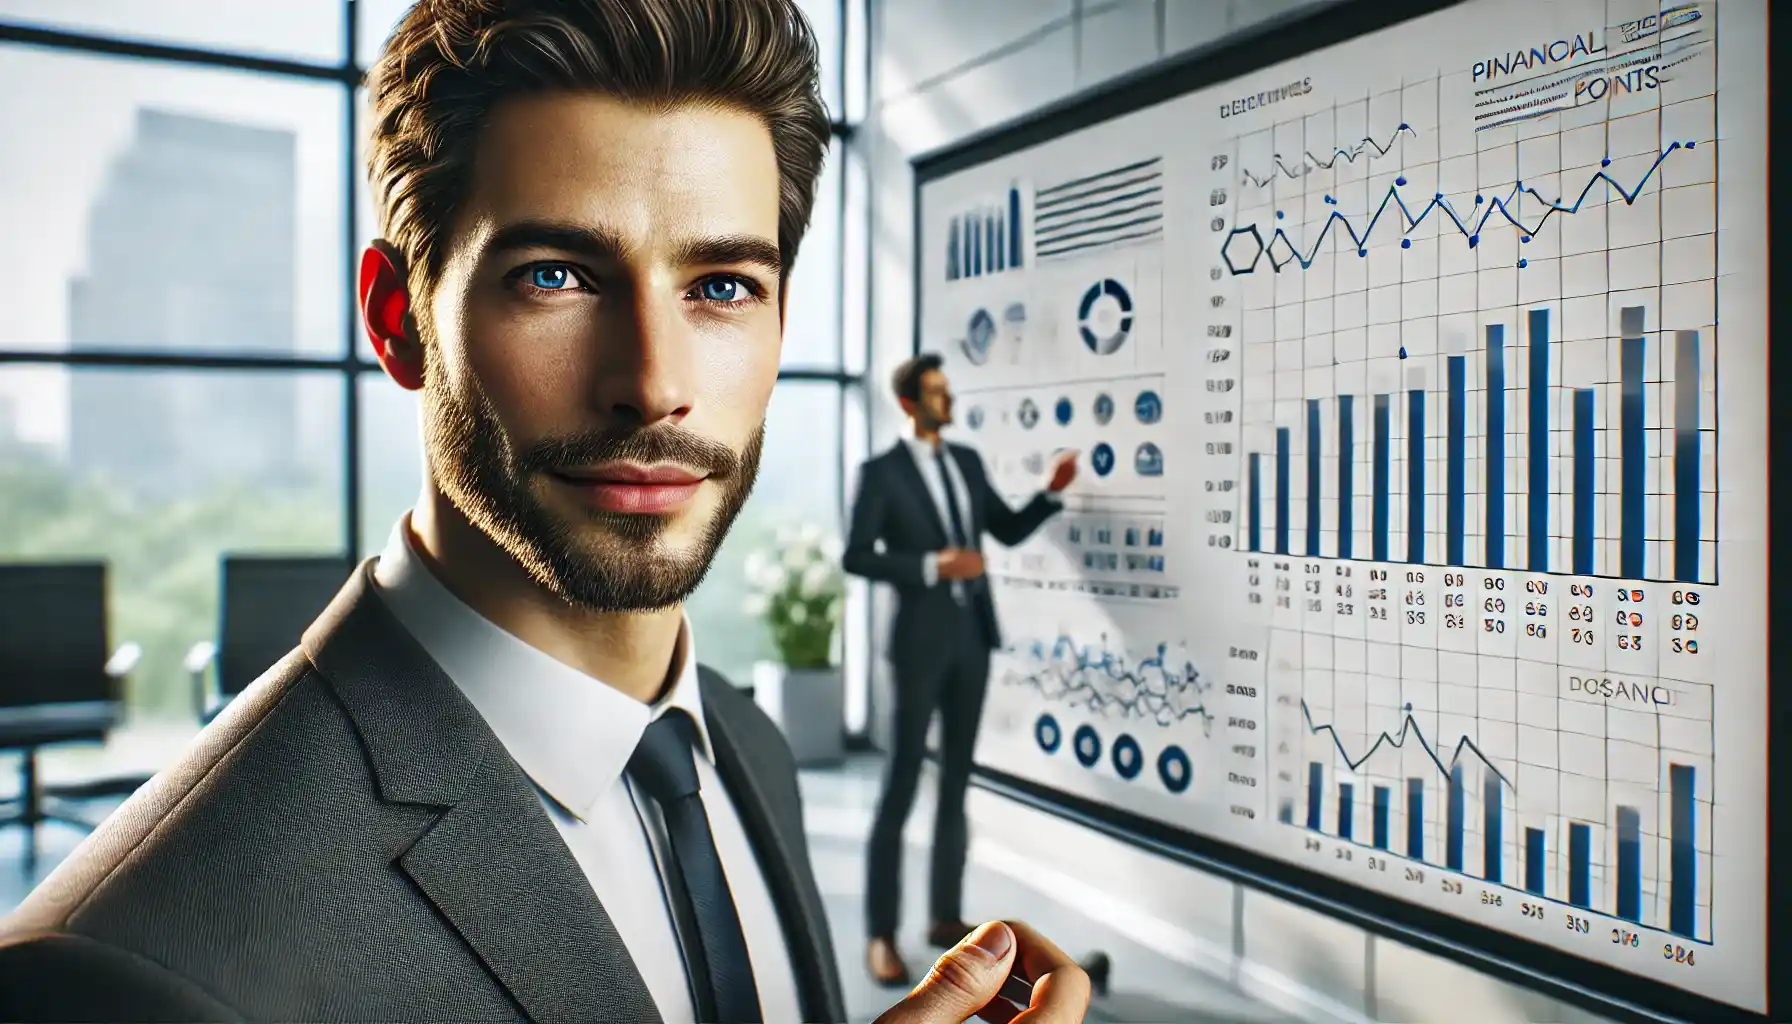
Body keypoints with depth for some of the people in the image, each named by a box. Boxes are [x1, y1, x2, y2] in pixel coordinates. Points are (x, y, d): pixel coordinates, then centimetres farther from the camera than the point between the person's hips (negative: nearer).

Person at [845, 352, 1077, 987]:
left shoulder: (968, 461, 10)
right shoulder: (881, 472, -8)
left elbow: (1009, 531, 14)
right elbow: (855, 557, -13)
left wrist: (1052, 492, 0)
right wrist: (932, 566, -20)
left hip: (972, 635, 6)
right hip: (921, 639, -6)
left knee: (957, 779, 12)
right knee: (902, 783, -2)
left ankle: (945, 915, 24)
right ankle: (881, 934, 8)